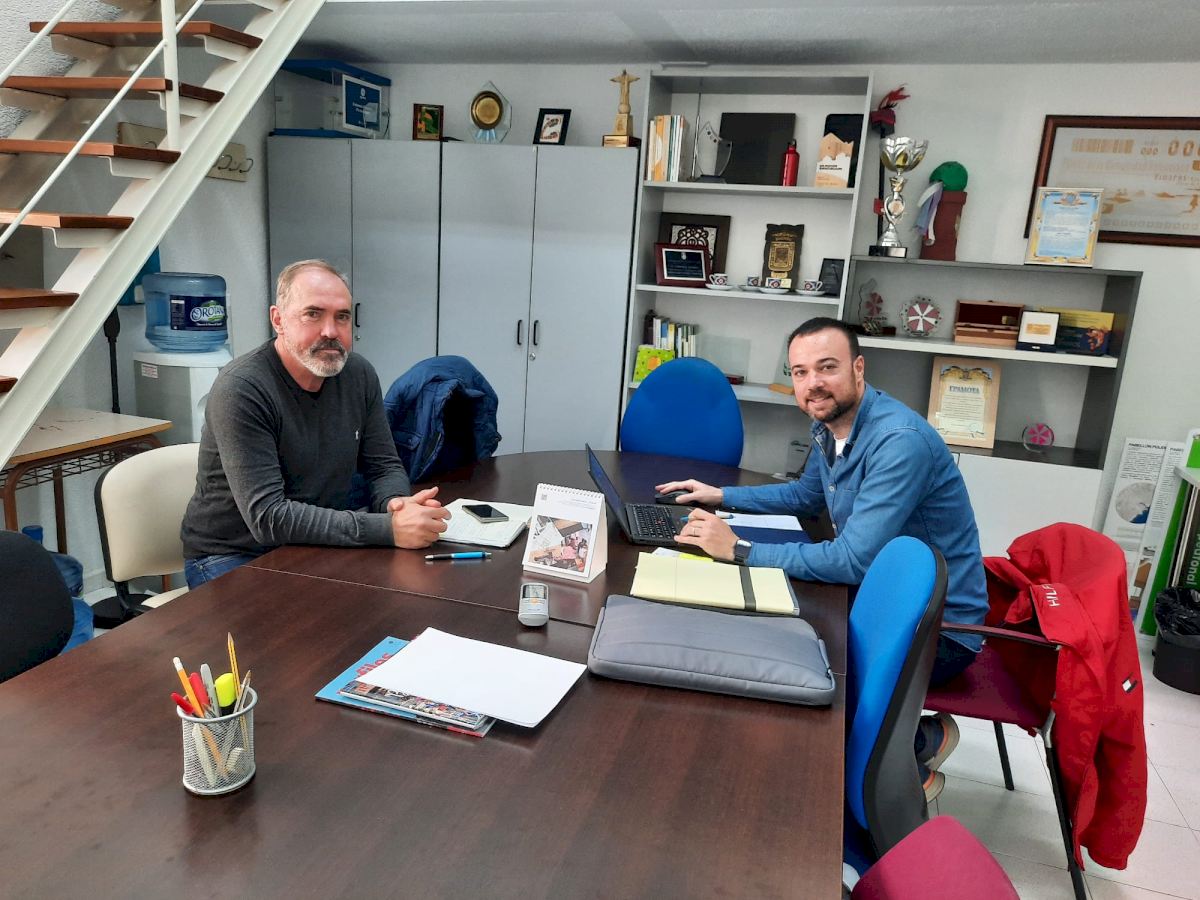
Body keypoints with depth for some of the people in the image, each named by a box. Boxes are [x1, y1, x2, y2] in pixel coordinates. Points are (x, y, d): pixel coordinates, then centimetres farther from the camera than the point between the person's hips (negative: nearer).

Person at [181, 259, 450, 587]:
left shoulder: (359, 375, 0)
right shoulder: (240, 390, -19)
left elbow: (384, 466, 5)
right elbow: (268, 518, -26)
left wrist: (397, 504, -20)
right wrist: (388, 528, -33)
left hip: (320, 547, 6)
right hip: (233, 557, -5)